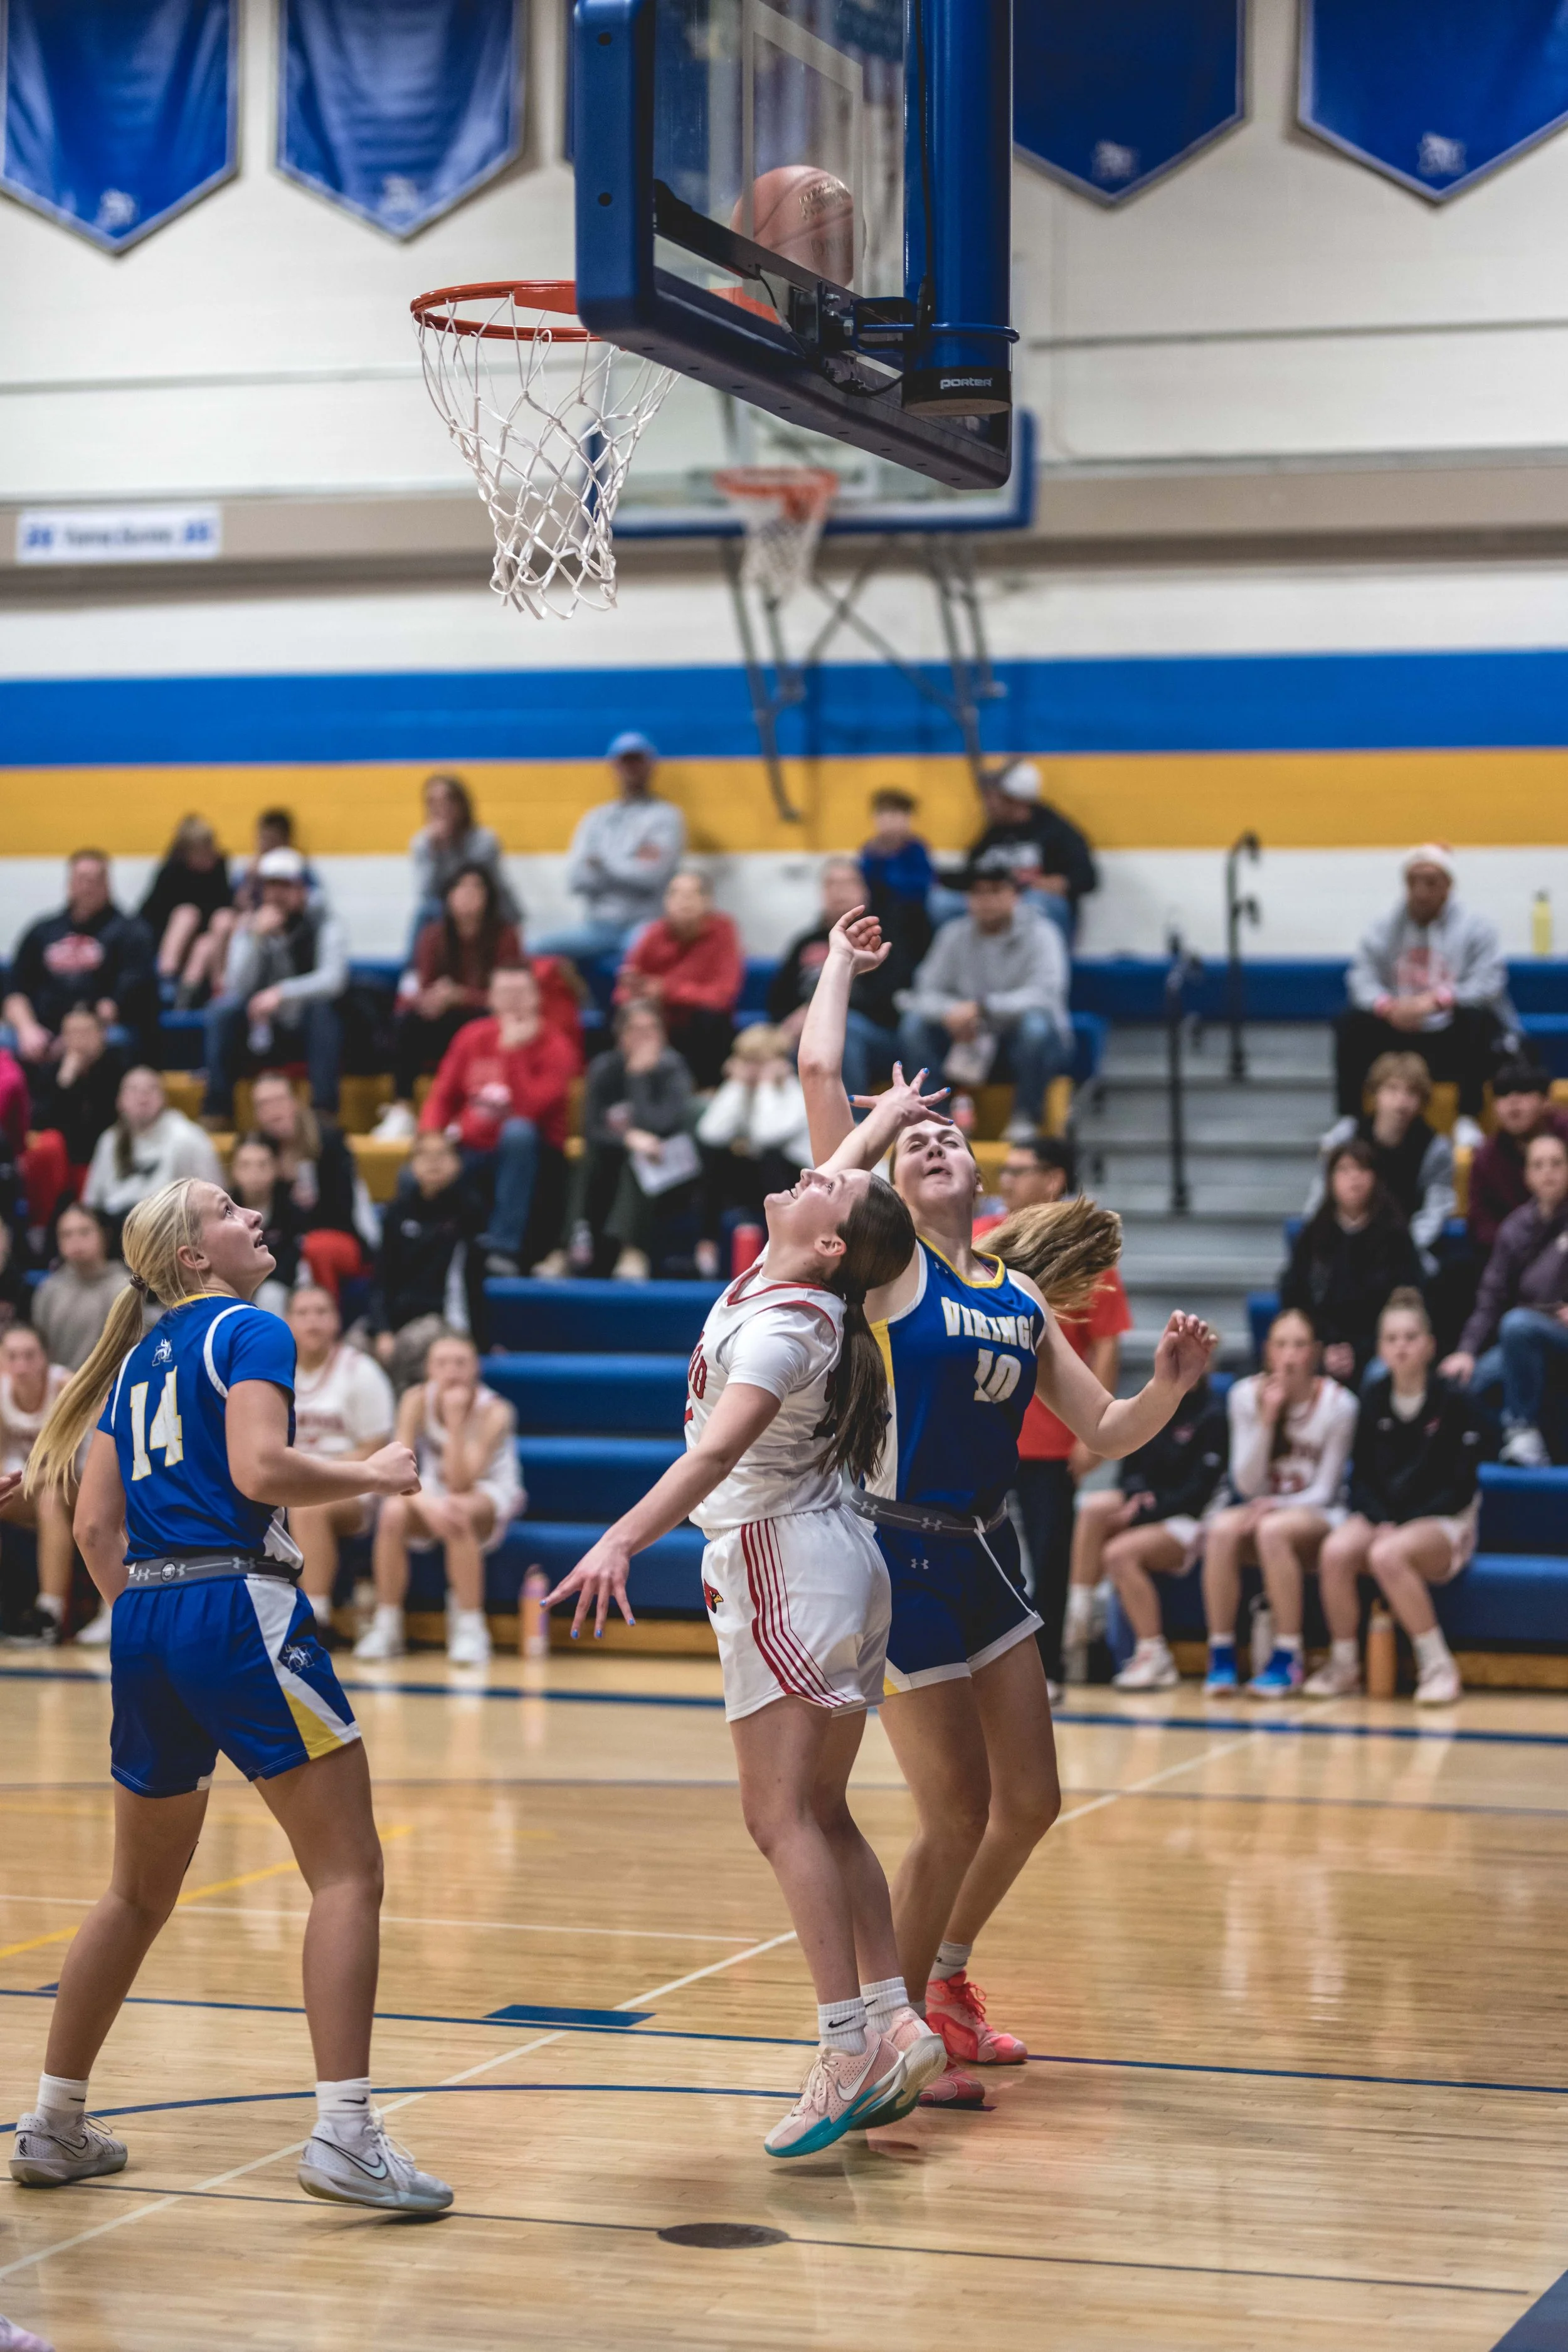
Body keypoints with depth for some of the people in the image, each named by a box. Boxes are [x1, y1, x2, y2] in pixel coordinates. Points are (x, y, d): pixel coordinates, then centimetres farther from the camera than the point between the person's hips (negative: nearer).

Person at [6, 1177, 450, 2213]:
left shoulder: (140, 1359, 19)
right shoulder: (250, 1332, -2)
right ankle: (345, 2135, -15)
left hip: (147, 1621, 8)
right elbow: (259, 1468, -17)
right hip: (237, 1607, -8)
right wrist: (372, 1474, -3)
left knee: (141, 1894, 20)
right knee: (348, 1871, -6)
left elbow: (96, 1525, 16)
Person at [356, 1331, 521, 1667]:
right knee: (393, 1513, -31)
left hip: (490, 1494, -3)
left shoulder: (494, 1412, -21)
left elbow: (460, 1485, -30)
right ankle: (386, 1626, -17)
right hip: (433, 1491, 3)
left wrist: (455, 1422, -37)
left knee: (458, 1515, -38)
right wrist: (426, 1503, -41)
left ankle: (470, 1629, -27)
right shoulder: (416, 1401, -13)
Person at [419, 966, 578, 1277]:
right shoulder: (472, 1038, 3)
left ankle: (504, 1248, -36)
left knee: (518, 1131, -39)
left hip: (527, 1155, -3)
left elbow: (529, 1110, -24)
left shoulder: (554, 1047, -10)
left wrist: (512, 1051, -26)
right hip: (473, 1151, 3)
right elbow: (443, 1097, 6)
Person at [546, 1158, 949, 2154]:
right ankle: (894, 2022, 9)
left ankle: (848, 2048, -18)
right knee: (823, 1815, 11)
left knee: (783, 1815, -13)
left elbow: (719, 1449, -33)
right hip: (833, 1563, 10)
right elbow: (834, 1186, 29)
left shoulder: (782, 1326, -19)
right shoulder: (793, 1283, 6)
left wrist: (624, 1539, -43)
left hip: (786, 1568, -10)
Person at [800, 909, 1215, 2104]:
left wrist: (1169, 1384, -9)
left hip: (986, 1556, 6)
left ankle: (945, 1974, 37)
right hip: (900, 1558, -6)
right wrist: (844, 963, 3)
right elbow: (820, 1073, -11)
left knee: (1030, 1803, 12)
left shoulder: (1021, 1298, 10)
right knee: (957, 1816, -4)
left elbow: (1105, 1432, 11)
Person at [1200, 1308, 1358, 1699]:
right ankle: (1221, 1655, -25)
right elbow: (1247, 1484, -7)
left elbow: (1324, 1490, -6)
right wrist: (1266, 1420, -19)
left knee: (1272, 1530, -36)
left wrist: (1277, 1505, -23)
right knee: (1222, 1530, -31)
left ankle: (1288, 1659, -29)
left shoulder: (1337, 1403, -9)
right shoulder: (1246, 1395, -3)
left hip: (1315, 1514, -3)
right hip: (1262, 1505, 3)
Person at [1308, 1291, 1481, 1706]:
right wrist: (1381, 1522, -12)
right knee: (1335, 1552, -29)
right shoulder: (1373, 1399, 6)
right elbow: (1362, 1477, 7)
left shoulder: (1454, 1402, -6)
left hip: (1444, 1523, -4)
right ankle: (1343, 1665, -12)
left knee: (1388, 1556, -36)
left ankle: (1438, 1666, -21)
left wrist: (1401, 1527, -16)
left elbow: (1460, 1488, -8)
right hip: (1380, 1516, 4)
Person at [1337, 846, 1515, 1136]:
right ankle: (1349, 1120, -10)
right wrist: (1388, 1006, -26)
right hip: (1401, 1037, 3)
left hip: (1455, 1041, -3)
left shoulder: (1474, 928, -3)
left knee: (1476, 1017, -33)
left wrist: (1435, 1001, -31)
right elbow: (1362, 980, -3)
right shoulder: (1385, 930, 7)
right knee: (1351, 1024, -17)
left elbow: (1488, 984, -16)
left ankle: (1468, 1121, -26)